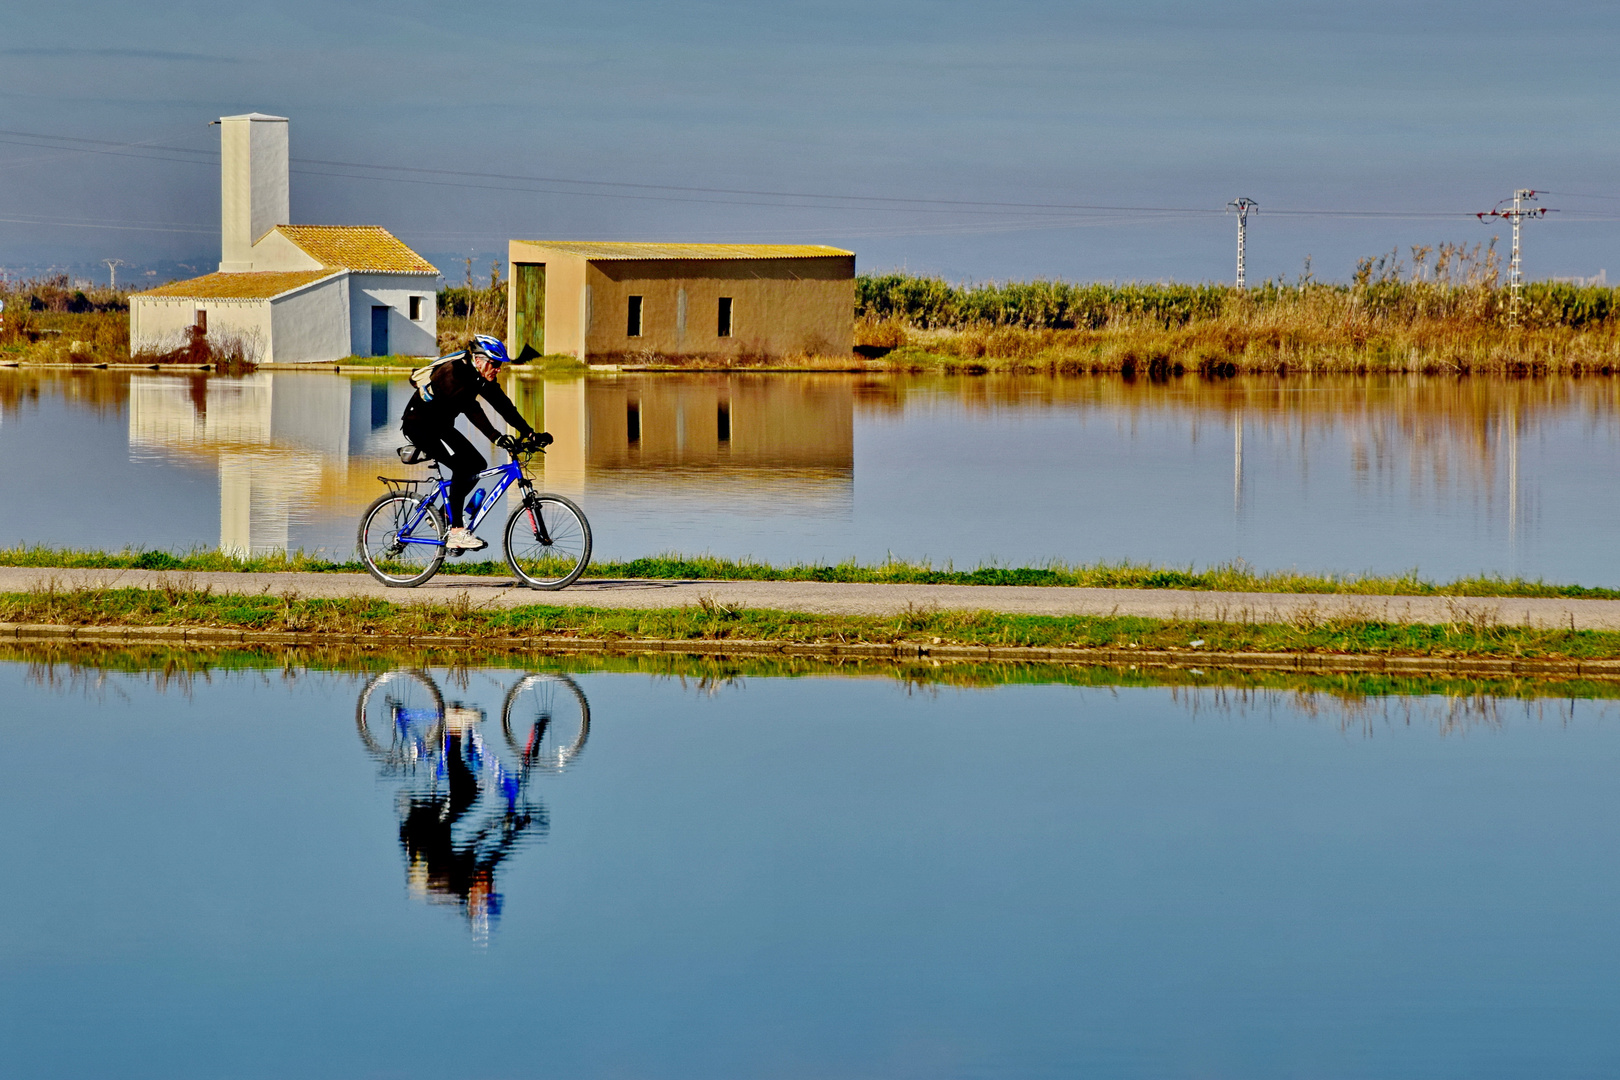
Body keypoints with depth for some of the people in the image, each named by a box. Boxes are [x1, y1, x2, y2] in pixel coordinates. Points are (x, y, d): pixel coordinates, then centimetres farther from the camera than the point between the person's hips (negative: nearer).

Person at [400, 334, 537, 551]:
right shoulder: (455, 372, -28)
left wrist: (529, 433, -7)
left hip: (441, 426, 9)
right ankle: (456, 532, -23)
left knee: (477, 464, 2)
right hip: (419, 425, -9)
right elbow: (471, 409, -37)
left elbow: (504, 405, 1)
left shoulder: (482, 378, -1)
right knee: (463, 464, -24)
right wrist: (496, 437, -43)